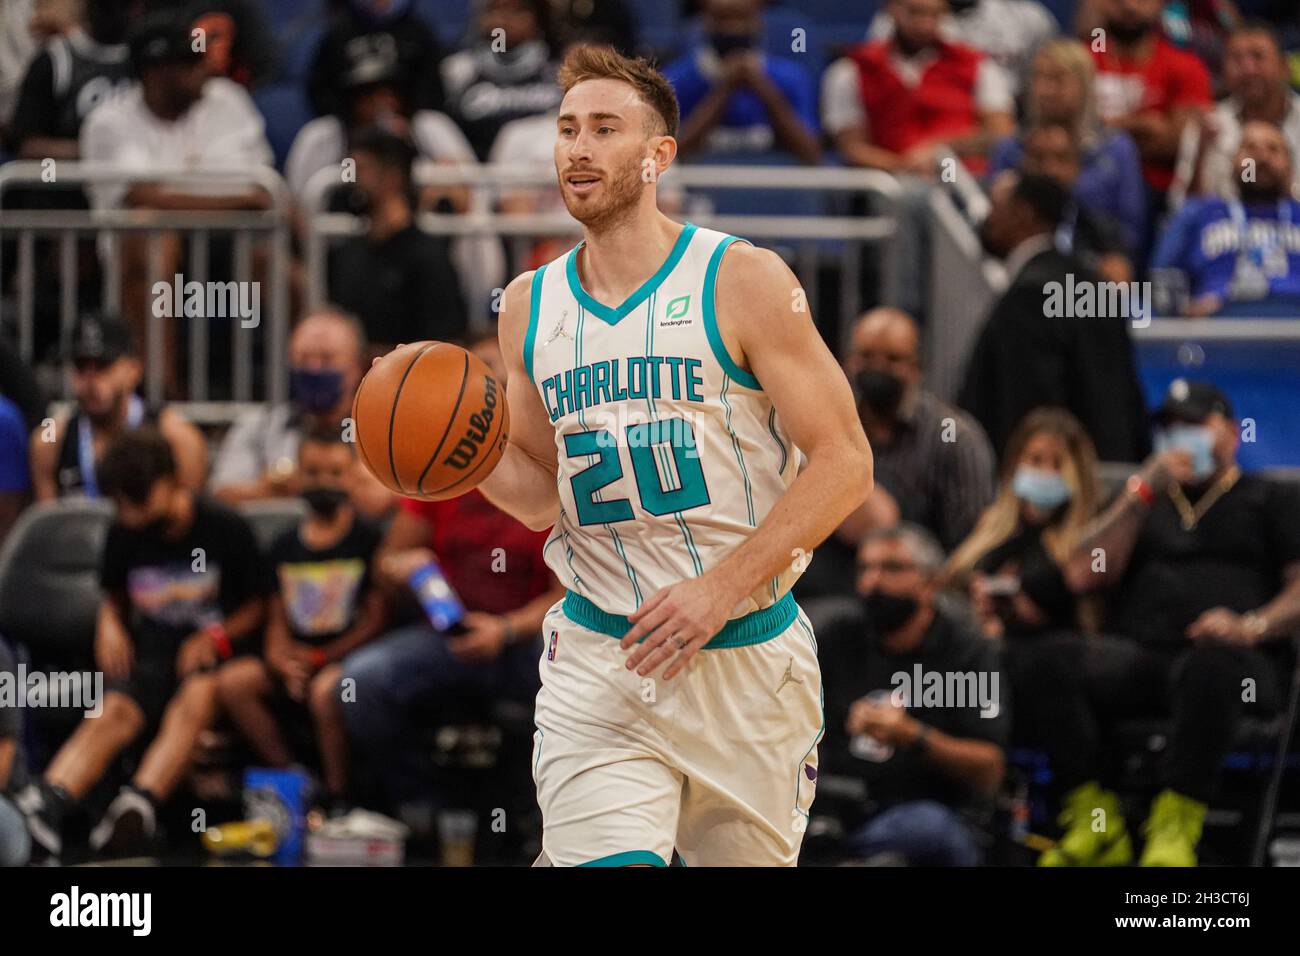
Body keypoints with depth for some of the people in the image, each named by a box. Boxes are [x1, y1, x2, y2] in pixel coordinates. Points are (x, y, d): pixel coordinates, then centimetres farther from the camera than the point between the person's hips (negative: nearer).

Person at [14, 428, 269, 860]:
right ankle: (43, 804, -54)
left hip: (209, 651, -3)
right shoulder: (125, 534, 8)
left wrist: (216, 636, -14)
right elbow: (113, 597, 23)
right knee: (115, 712, -29)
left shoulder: (225, 529, -4)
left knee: (196, 699, -38)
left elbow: (255, 608, 4)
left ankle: (139, 804, -59)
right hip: (151, 651, 3)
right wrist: (111, 626, 0)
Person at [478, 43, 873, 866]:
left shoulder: (742, 282, -6)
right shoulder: (531, 306, 8)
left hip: (743, 656, -2)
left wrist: (720, 590, -17)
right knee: (602, 866, -19)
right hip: (596, 661, 2)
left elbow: (844, 464, -9)